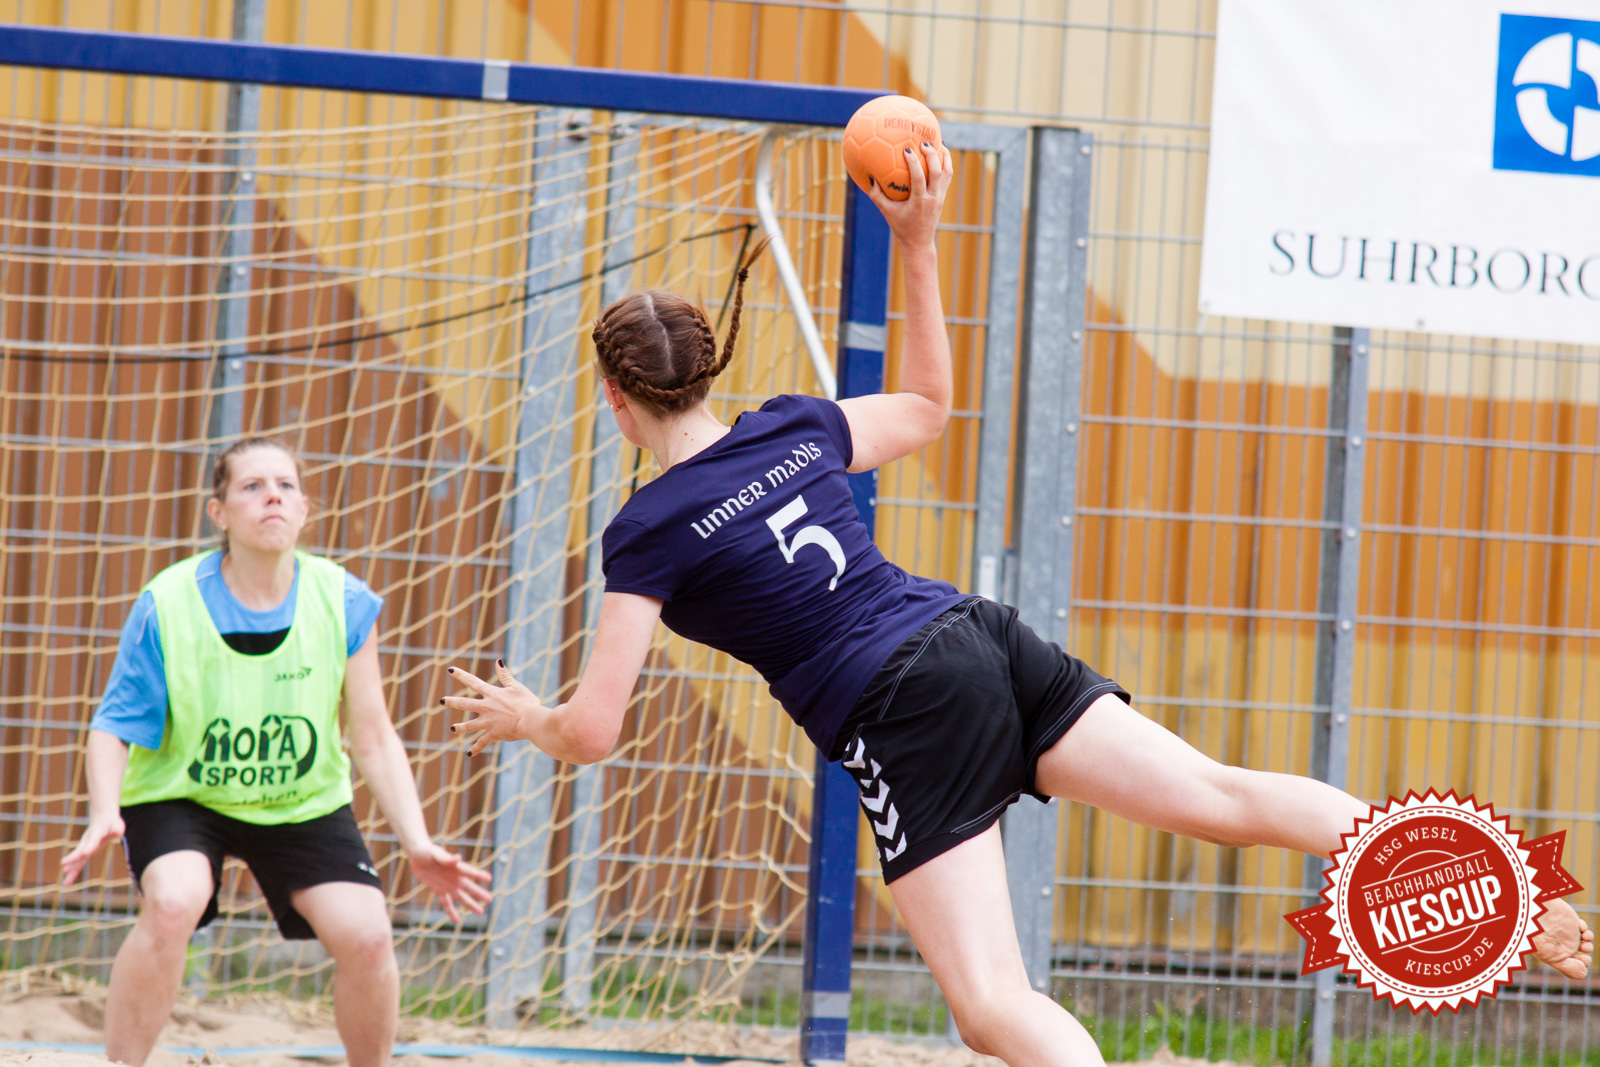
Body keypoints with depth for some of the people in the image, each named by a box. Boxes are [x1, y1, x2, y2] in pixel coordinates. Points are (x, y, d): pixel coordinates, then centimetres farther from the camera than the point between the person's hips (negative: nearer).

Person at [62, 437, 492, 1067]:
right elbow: (114, 726, -13)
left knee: (367, 937, -17)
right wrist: (105, 816, -31)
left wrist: (417, 844, -14)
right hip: (181, 797, -2)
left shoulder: (345, 605, -13)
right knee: (172, 905, -32)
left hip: (304, 804, 2)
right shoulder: (167, 606, -19)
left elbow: (374, 741, -5)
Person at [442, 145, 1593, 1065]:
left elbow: (592, 731, -3)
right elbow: (927, 406, 35)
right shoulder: (796, 428, 14)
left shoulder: (647, 534, -3)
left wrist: (522, 717, 20)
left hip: (907, 718, -6)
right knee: (1224, 795, 1)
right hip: (985, 640, 6)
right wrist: (918, 244, 32)